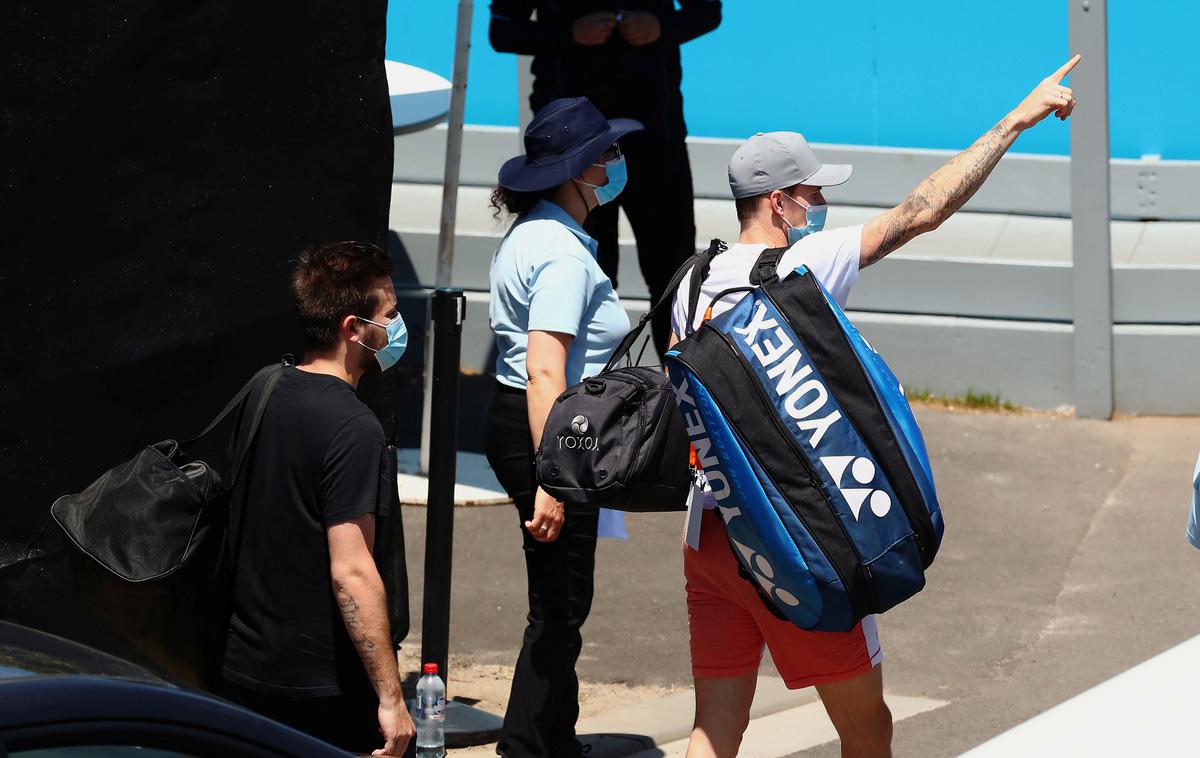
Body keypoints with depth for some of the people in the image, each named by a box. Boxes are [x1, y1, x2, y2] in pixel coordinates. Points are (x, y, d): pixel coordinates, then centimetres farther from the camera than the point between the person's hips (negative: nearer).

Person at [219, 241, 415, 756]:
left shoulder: (262, 395, 6)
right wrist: (390, 697, -19)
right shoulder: (353, 429, -18)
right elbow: (351, 572, -23)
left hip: (242, 674, 8)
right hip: (323, 691, -8)